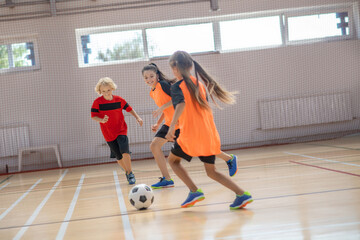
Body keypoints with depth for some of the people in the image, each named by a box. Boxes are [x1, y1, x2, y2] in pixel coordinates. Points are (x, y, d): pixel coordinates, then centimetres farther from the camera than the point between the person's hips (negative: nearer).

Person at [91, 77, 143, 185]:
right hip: (108, 134, 1)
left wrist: (137, 117, -2)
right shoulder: (97, 102, -9)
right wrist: (102, 120, -26)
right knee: (119, 157, 5)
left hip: (121, 130, 0)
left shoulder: (119, 99, -4)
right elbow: (93, 116, -7)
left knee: (125, 151, -20)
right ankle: (127, 172, 30)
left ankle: (130, 174, -5)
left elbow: (129, 109, 8)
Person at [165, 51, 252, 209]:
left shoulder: (177, 86, -7)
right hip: (209, 136, 6)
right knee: (211, 171, 16)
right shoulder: (200, 84, 13)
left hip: (191, 136, -6)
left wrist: (172, 126, -37)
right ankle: (242, 195, 0)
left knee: (173, 160, 19)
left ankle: (194, 191, 5)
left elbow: (181, 104, -27)